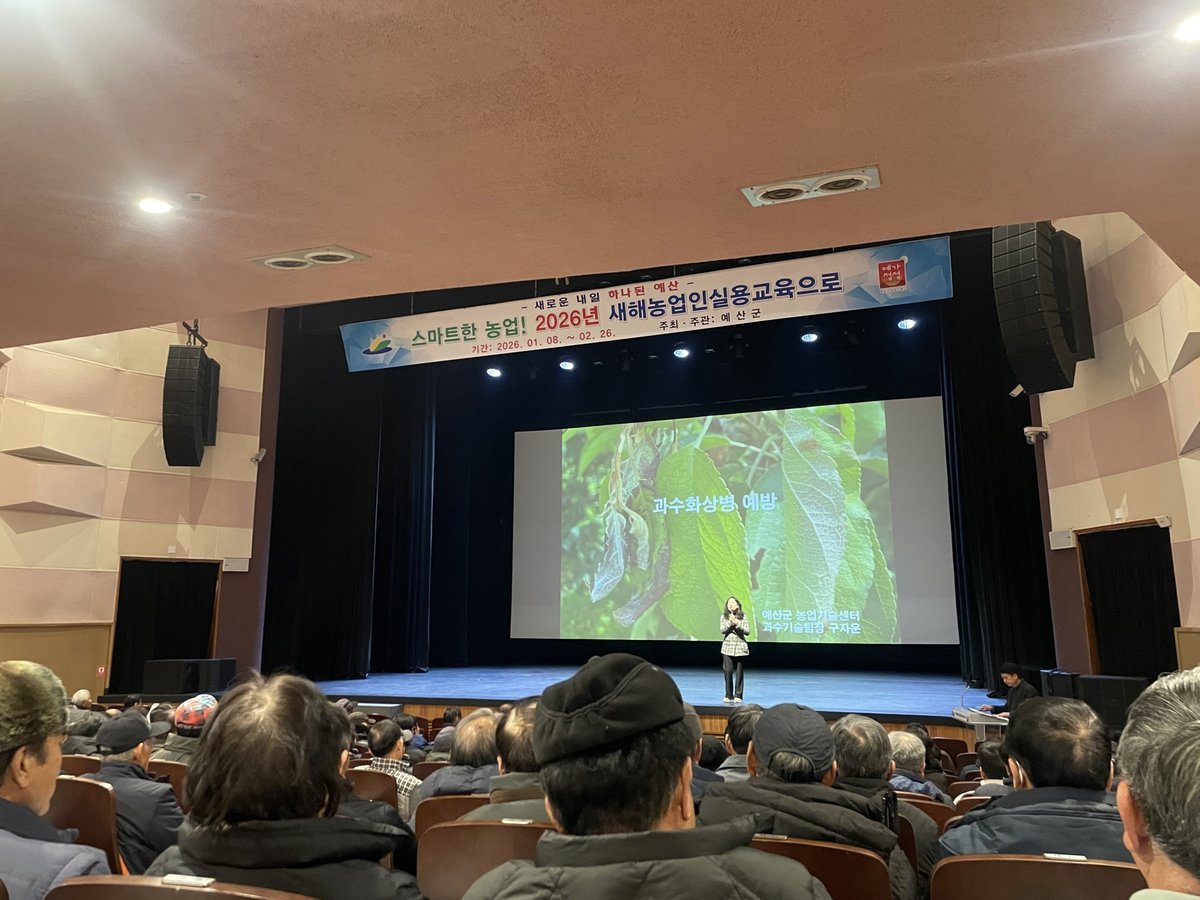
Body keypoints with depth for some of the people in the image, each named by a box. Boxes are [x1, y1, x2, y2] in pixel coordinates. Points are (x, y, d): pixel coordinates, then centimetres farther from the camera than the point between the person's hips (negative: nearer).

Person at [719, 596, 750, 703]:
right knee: (728, 671, -5)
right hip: (728, 646, 0)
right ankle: (728, 695, 5)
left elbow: (747, 631, -3)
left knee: (739, 672, 2)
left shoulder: (742, 616, 3)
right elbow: (722, 630, -5)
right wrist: (730, 622, -18)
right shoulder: (724, 616, 5)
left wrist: (737, 624, -16)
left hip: (740, 647, 0)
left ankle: (738, 696, 9)